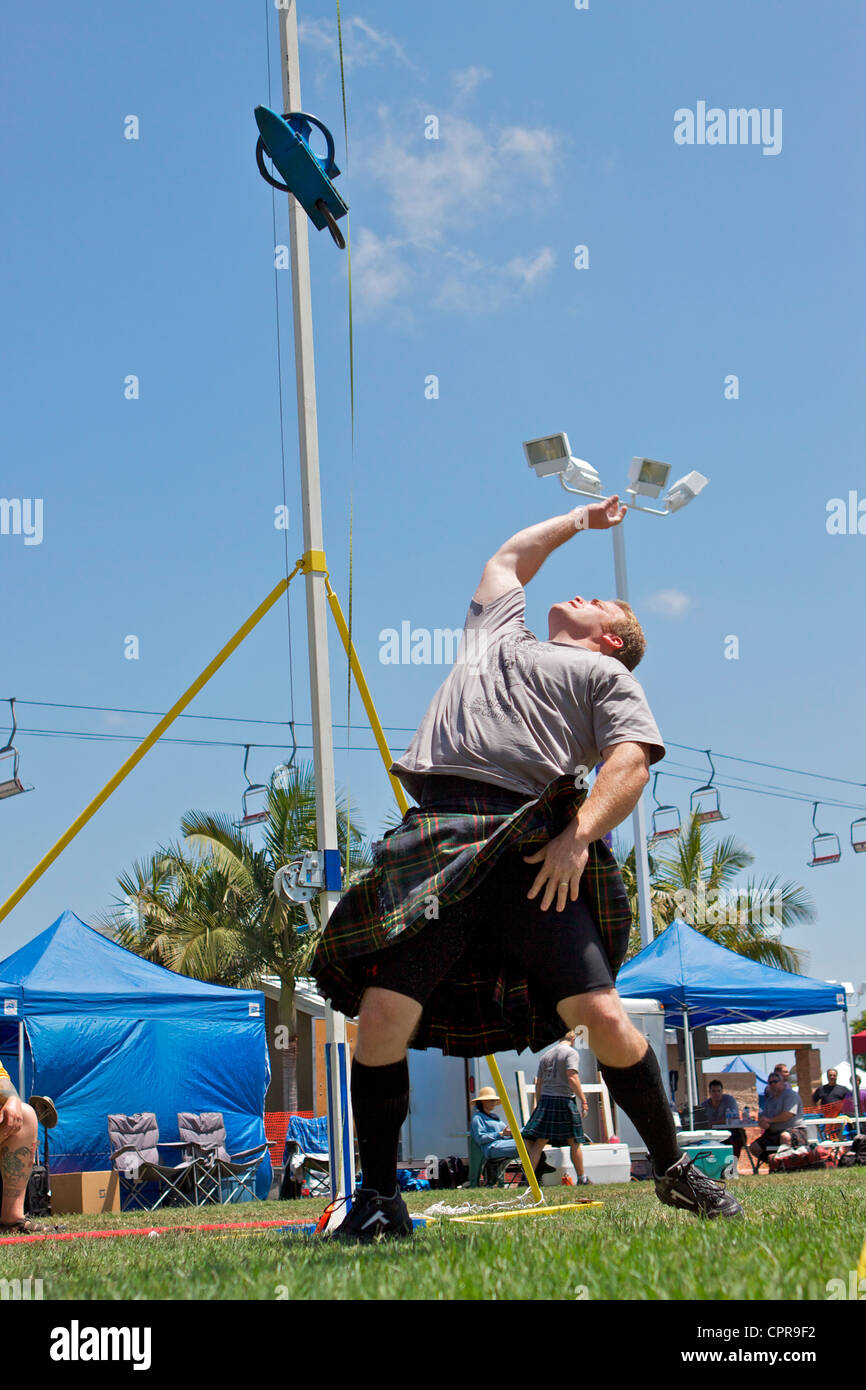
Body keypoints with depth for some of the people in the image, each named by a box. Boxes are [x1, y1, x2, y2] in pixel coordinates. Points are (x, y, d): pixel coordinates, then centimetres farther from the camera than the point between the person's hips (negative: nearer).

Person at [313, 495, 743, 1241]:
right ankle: (379, 1202, 5)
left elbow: (631, 762, 4)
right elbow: (507, 558, 51)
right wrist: (578, 520, 60)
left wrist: (580, 835, -12)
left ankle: (674, 1169, 10)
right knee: (381, 1016, -11)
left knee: (603, 1017, -12)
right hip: (438, 840, 3)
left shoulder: (605, 674, 20)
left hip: (533, 853, -3)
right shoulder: (498, 632, 33)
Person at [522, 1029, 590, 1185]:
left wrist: (539, 1105, 22)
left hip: (545, 1099, 5)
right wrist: (583, 1100, -14)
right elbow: (572, 1078, -15)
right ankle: (582, 1178, 14)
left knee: (538, 1142, 1)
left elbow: (538, 1084, 16)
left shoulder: (546, 1055, 16)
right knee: (574, 1142, 7)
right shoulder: (571, 1053, -3)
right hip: (564, 1100, -5)